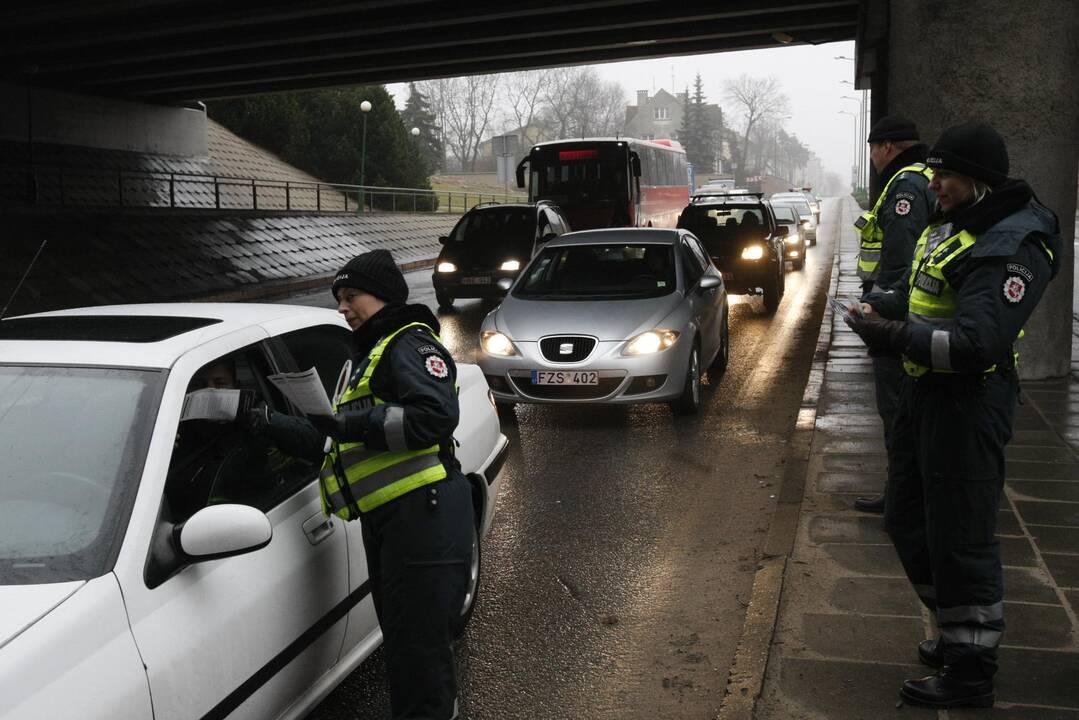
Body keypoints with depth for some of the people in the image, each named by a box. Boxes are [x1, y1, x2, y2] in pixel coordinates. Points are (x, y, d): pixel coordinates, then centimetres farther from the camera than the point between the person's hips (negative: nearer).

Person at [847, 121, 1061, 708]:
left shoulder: (1011, 247, -21)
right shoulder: (953, 223, 10)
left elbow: (977, 344, -29)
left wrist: (896, 339, -26)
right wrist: (884, 305, 9)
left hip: (967, 404, -10)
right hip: (924, 392, 10)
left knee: (959, 540, 0)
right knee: (907, 522, 19)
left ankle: (971, 675, 16)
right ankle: (958, 633, 37)